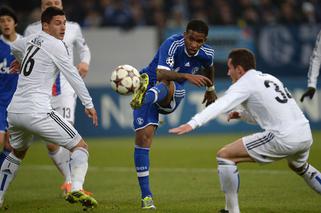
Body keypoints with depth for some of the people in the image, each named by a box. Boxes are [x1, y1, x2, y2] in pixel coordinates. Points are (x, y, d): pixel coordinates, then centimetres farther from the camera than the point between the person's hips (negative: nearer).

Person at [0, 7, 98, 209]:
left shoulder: (31, 40, 18)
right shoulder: (56, 45, -4)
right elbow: (73, 76, -4)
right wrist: (89, 104, 2)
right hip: (37, 112, -8)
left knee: (17, 153, 33)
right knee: (80, 146, -1)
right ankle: (76, 189, -24)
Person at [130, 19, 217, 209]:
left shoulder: (206, 54, -8)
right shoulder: (172, 44, -26)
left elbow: (209, 68, 20)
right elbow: (161, 73, -42)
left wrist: (210, 89, 34)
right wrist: (187, 76, -56)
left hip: (171, 98, 3)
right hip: (149, 85, -3)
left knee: (166, 86, -35)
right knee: (143, 136, -15)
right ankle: (146, 196, -9)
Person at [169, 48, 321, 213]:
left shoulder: (244, 85, -2)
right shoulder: (270, 79, 23)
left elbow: (219, 106, -19)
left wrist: (192, 124, -30)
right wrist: (242, 115, 21)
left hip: (283, 138, -9)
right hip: (306, 135, 9)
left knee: (224, 156, -2)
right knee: (299, 166, 42)